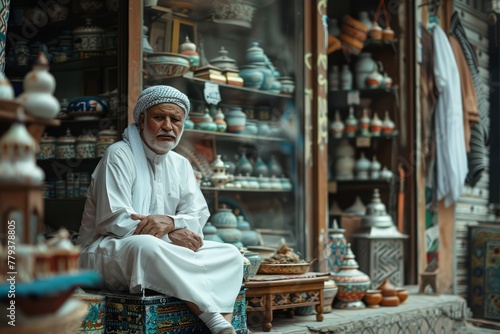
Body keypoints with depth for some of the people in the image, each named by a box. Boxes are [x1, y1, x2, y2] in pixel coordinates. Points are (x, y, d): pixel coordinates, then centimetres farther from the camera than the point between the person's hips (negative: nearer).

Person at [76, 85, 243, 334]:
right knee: (145, 245, -40)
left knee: (230, 254, -10)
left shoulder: (181, 165, 14)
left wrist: (170, 221, -20)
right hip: (107, 252, -6)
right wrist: (170, 236, -21)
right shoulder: (119, 155, -6)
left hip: (163, 252, 7)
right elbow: (114, 220, -16)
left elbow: (198, 216, 3)